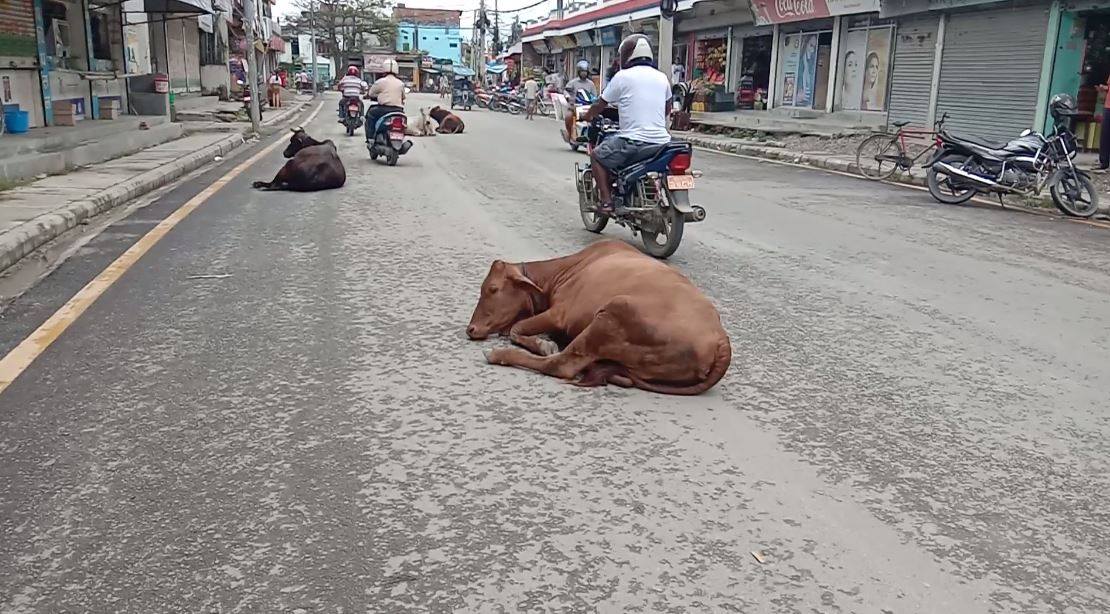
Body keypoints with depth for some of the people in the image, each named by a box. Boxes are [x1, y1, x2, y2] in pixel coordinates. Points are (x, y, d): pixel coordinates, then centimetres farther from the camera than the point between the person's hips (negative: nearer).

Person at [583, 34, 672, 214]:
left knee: (597, 156, 13)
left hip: (633, 141, -6)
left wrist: (588, 116, 27)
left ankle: (607, 201, 3)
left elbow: (600, 105, 7)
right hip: (661, 142, 6)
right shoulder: (662, 77, 12)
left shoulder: (623, 76, -3)